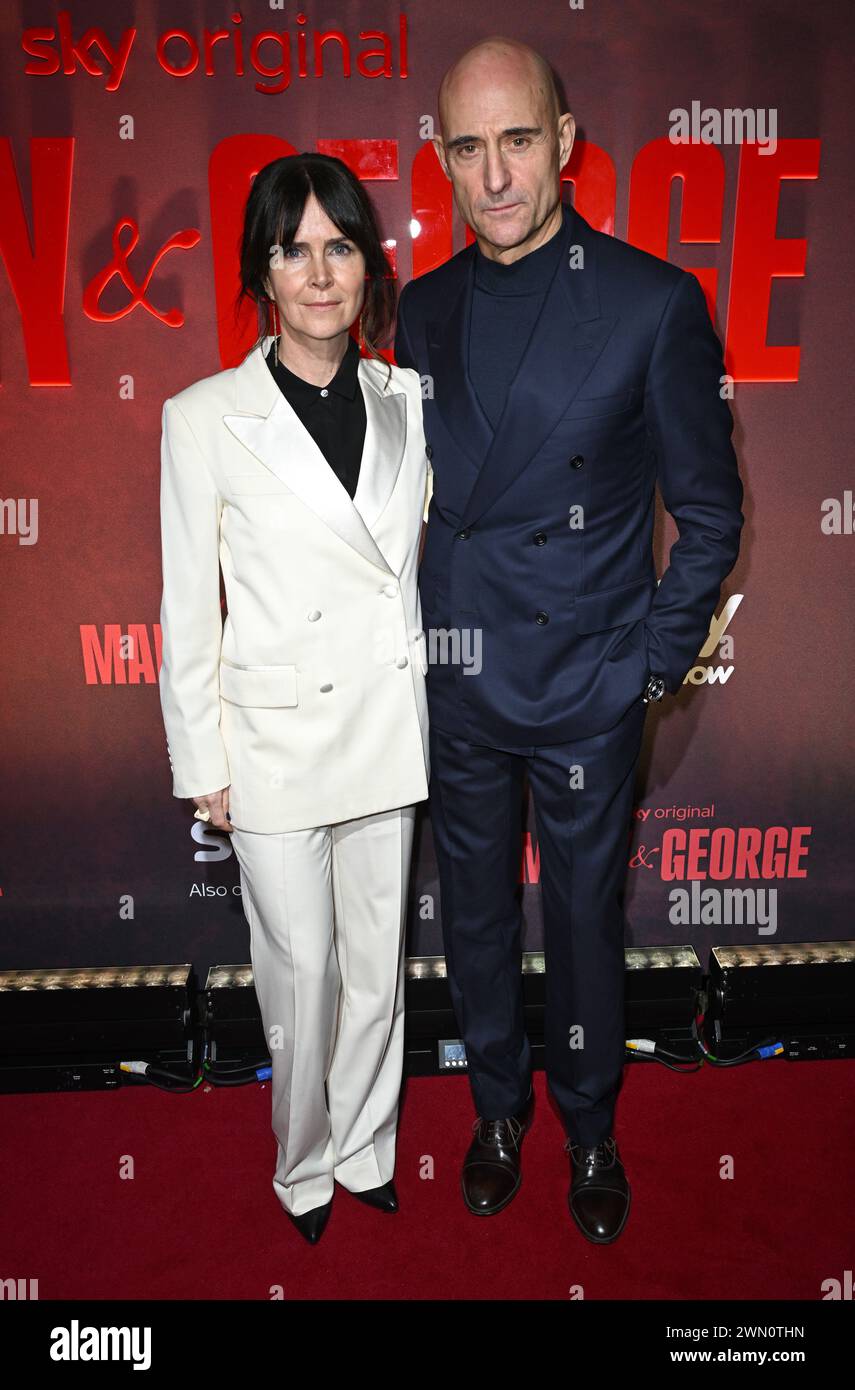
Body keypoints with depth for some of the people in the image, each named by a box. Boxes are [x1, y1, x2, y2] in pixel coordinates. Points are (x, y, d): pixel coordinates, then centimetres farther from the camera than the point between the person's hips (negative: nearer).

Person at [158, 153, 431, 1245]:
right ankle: (303, 1167, 37)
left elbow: (417, 569, 10)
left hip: (389, 732, 4)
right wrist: (204, 768, -4)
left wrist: (426, 714, 10)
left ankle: (366, 1149, 40)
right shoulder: (204, 419, -9)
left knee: (379, 962, 16)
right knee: (301, 972, 10)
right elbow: (190, 616, -5)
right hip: (276, 741, -3)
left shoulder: (403, 401, 3)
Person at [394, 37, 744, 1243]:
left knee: (586, 919, 14)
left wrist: (659, 663, -6)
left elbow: (709, 511, -4)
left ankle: (589, 1125, 40)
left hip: (589, 689, -3)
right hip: (456, 685, 4)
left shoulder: (654, 303, -9)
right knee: (475, 913, 18)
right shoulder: (424, 309, 3)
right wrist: (416, 640, 6)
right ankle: (499, 1108, 42)